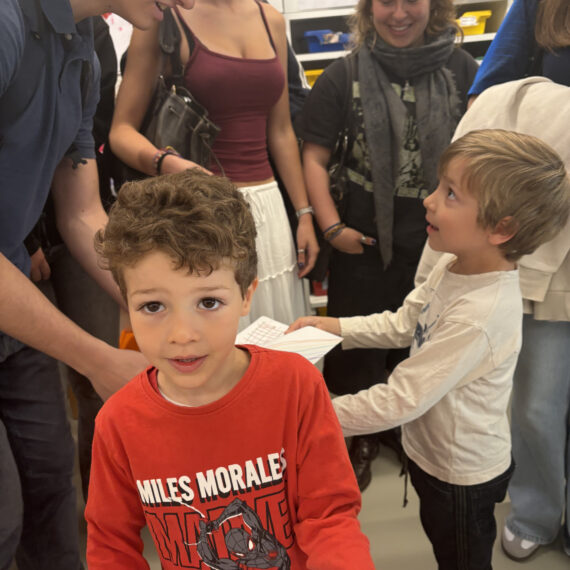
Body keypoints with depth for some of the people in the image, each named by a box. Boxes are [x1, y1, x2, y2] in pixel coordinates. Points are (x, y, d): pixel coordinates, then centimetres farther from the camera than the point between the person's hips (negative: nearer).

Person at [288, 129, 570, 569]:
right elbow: (405, 324, 5)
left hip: (461, 475, -7)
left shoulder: (480, 315, -37)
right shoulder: (456, 264, -11)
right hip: (433, 452, 7)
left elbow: (399, 401, -32)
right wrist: (335, 326, -2)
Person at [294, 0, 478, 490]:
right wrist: (331, 226, -9)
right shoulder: (345, 76, -3)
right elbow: (315, 156, -2)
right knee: (360, 342, 9)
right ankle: (363, 437, 33)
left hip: (437, 238, 2)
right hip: (365, 238, -1)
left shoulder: (461, 70, 0)